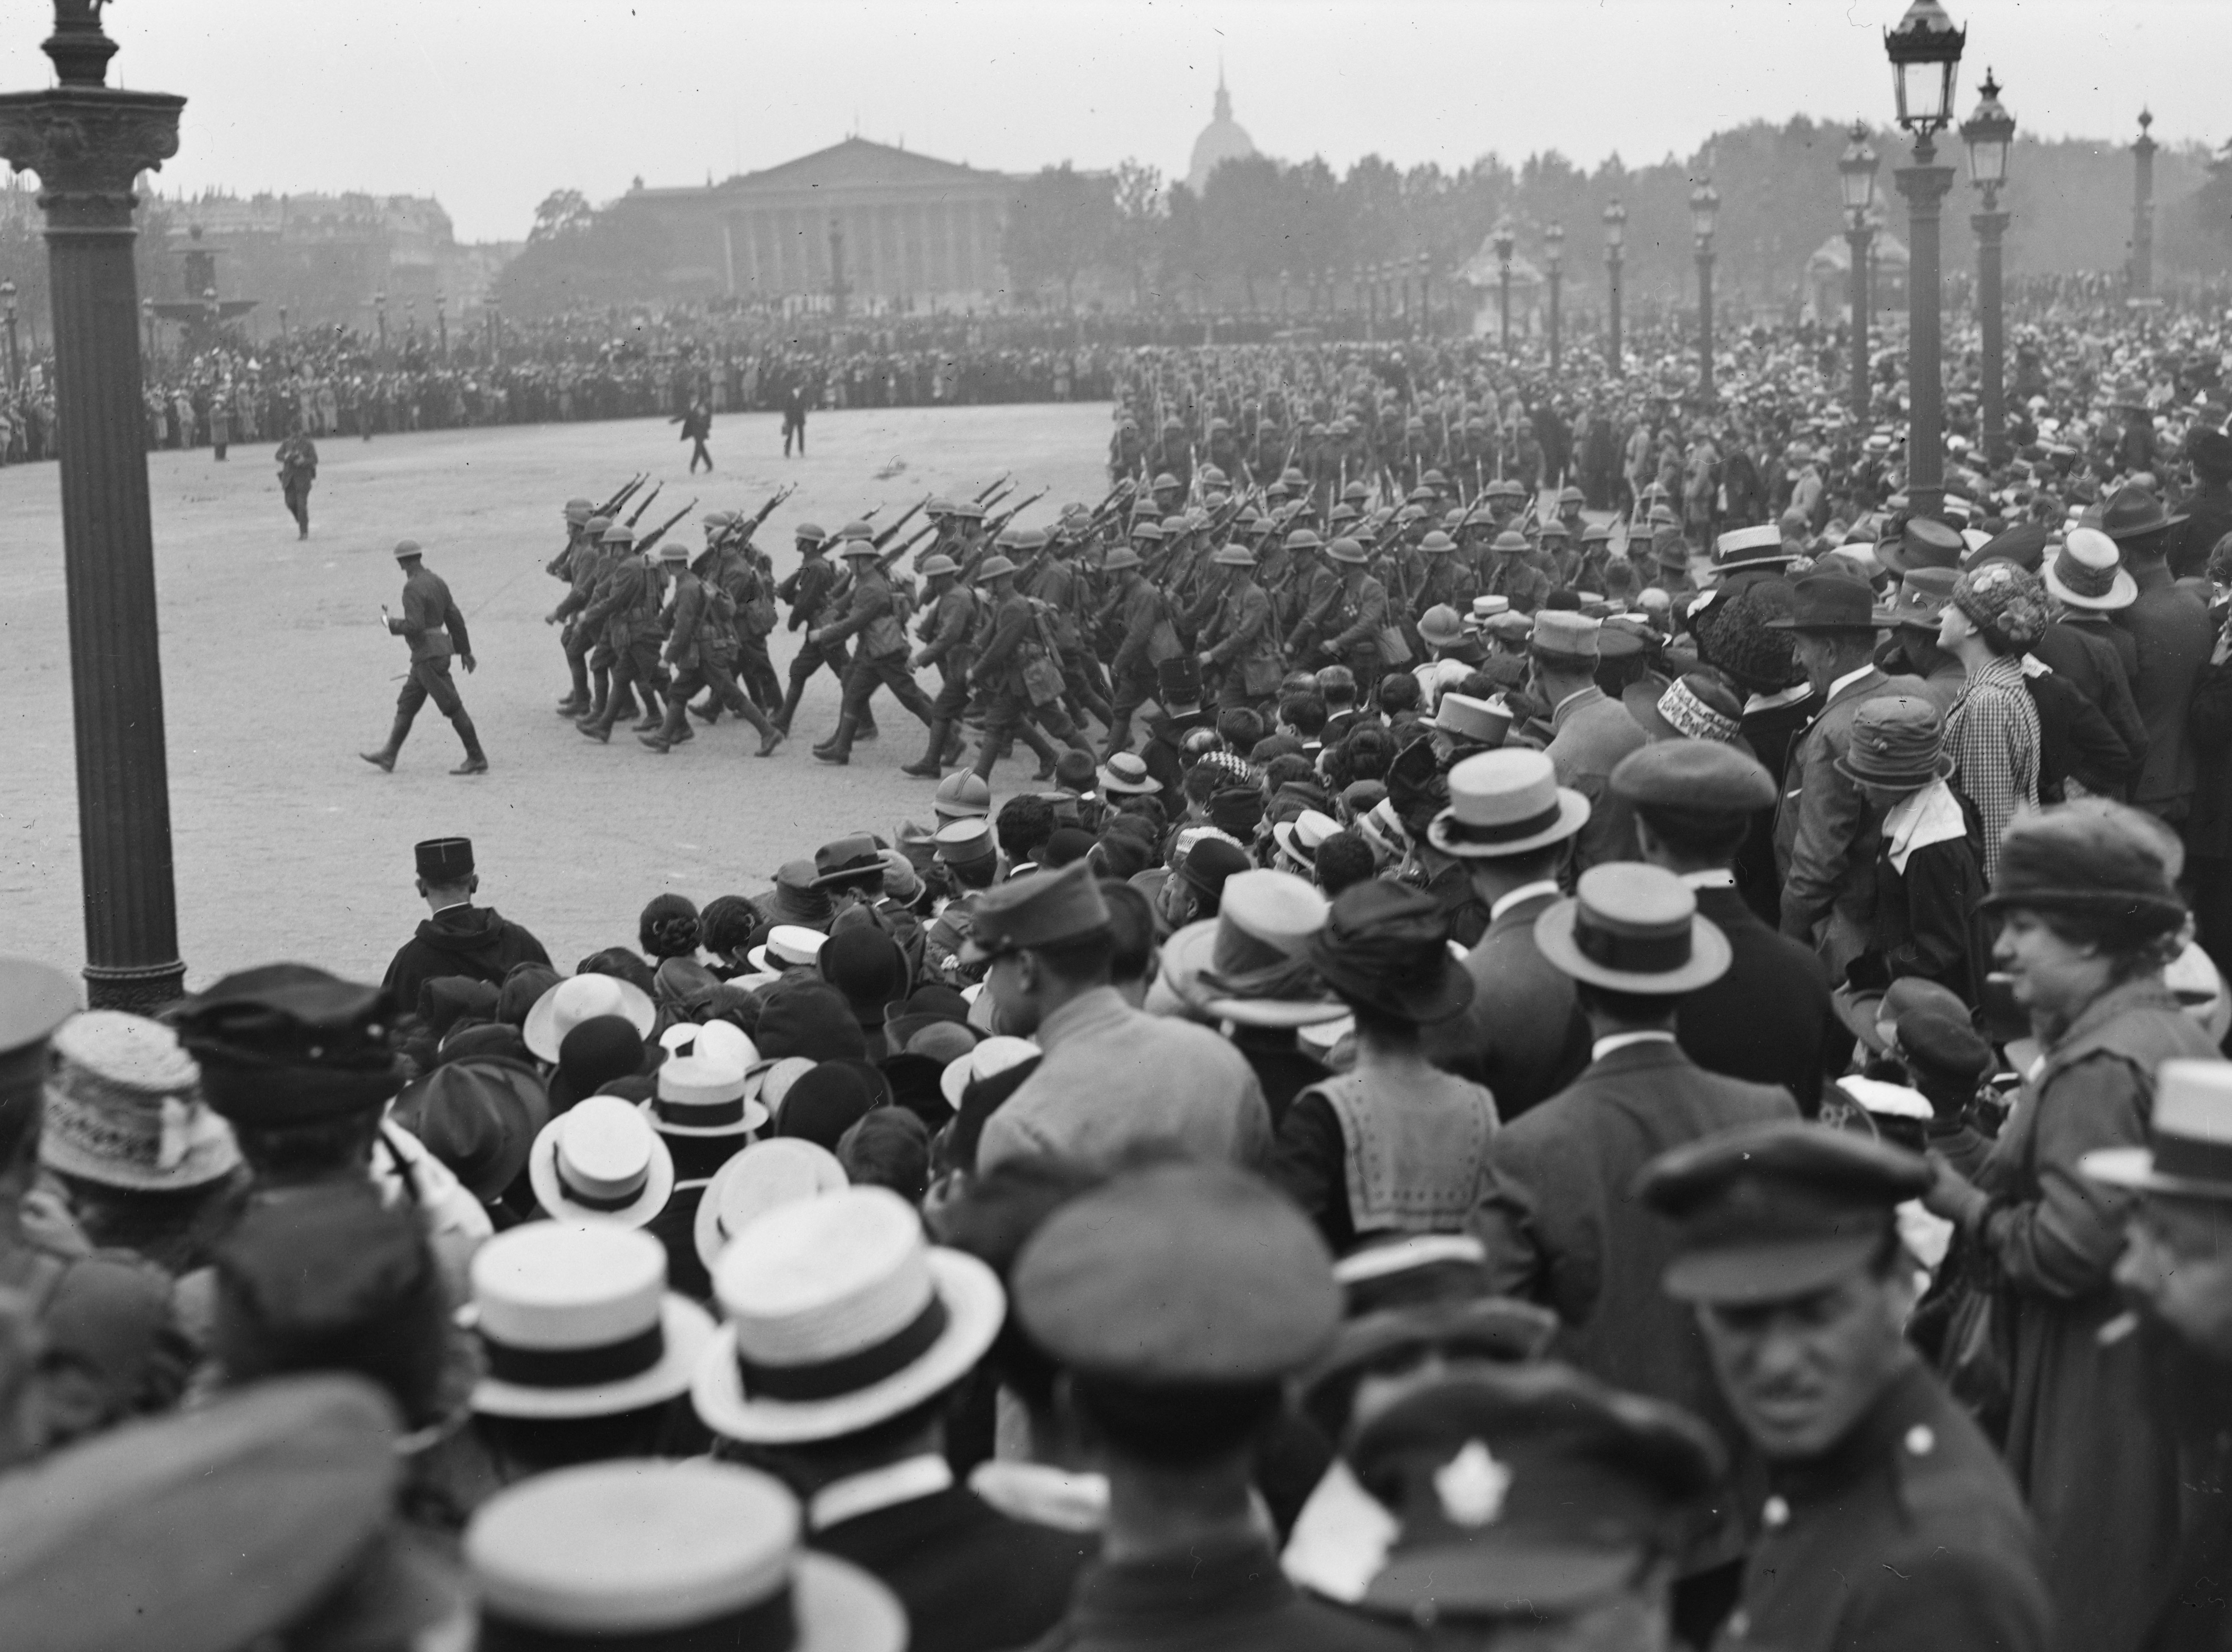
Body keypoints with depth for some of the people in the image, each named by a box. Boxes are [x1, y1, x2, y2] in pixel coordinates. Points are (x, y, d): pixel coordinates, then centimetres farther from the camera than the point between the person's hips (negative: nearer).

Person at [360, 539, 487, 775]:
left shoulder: (413, 589, -18)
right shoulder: (436, 581, 10)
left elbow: (414, 626, -24)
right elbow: (454, 617, 13)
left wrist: (389, 622, -6)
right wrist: (465, 651, 18)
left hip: (428, 656, -10)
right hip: (439, 651, 10)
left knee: (452, 707, -4)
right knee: (406, 705, 13)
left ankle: (477, 760, 0)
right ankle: (388, 757, 17)